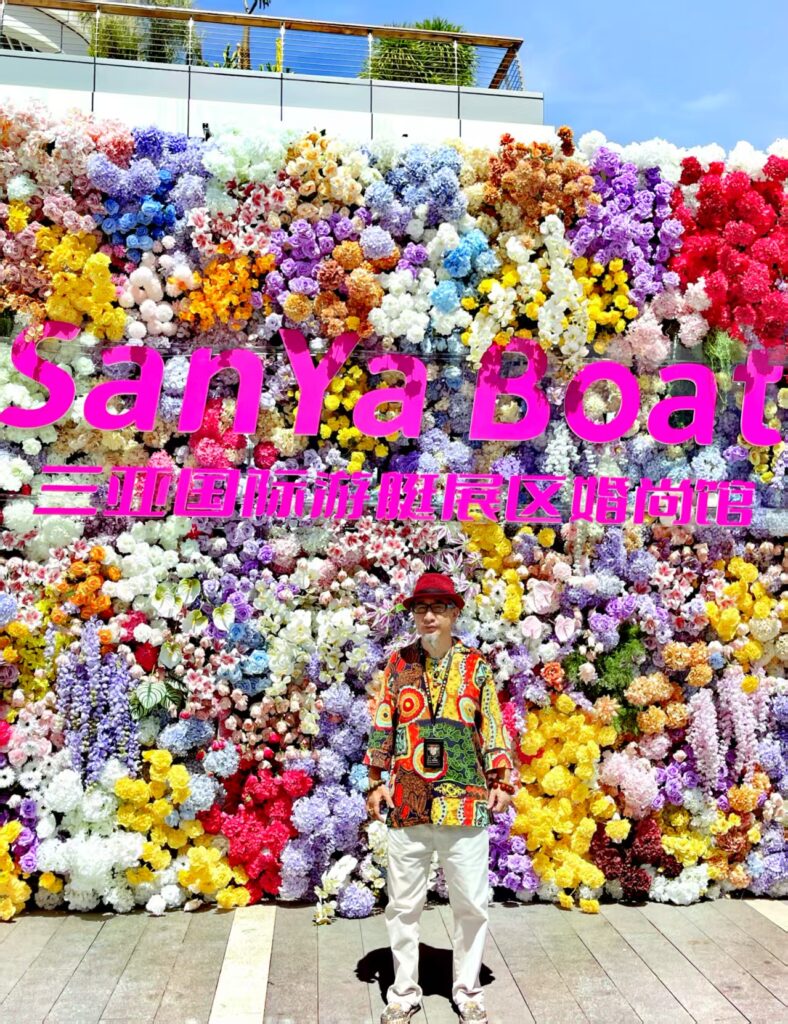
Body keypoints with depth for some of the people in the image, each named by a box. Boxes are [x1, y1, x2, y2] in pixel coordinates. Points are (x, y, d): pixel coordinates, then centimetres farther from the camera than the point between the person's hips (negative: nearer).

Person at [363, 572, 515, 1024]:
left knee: (471, 903, 11)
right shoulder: (398, 664, 3)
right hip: (407, 804, 1)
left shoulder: (477, 665, 1)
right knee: (404, 904, 12)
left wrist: (501, 782, -1)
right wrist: (376, 781, 1)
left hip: (466, 804, 0)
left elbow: (493, 727, 3)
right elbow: (382, 726, 5)